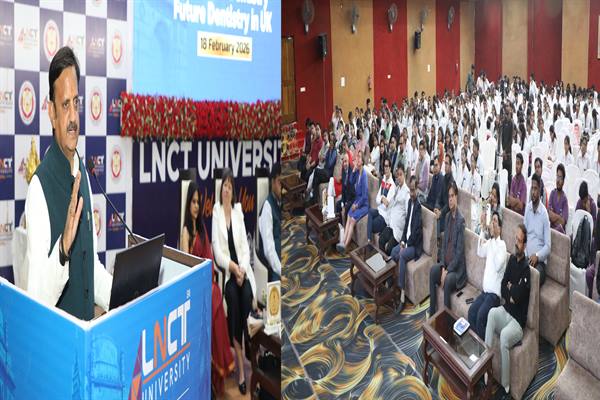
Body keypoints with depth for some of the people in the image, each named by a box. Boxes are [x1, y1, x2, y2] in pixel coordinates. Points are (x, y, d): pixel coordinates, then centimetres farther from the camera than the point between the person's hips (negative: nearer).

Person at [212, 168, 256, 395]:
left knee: (246, 298, -26)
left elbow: (245, 245, 7)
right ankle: (240, 372, -17)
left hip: (243, 271, 3)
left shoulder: (238, 211, 11)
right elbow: (217, 251, -7)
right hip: (226, 272, -3)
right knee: (234, 302, -26)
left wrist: (242, 269, -9)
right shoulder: (215, 212, -1)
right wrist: (232, 268, -19)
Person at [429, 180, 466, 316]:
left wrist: (448, 270, -19)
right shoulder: (447, 216, 8)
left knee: (447, 281, -30)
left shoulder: (461, 220, -16)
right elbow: (444, 243, 9)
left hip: (457, 267, -7)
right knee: (433, 271, -14)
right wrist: (443, 266, -3)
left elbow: (460, 251, -18)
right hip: (446, 263, 7)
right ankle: (432, 313, -5)